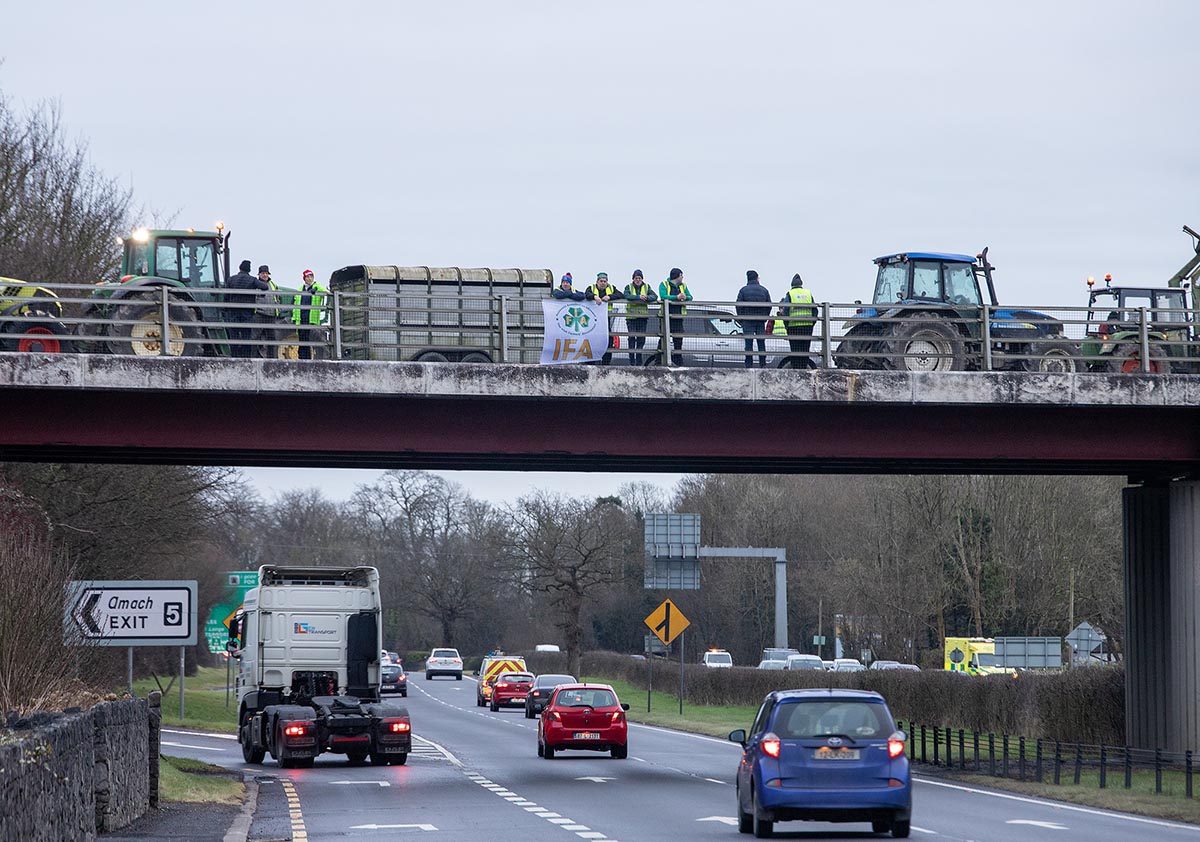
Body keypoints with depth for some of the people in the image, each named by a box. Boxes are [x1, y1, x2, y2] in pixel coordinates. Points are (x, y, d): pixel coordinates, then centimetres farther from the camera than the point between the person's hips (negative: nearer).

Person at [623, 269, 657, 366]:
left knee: (641, 338, 4)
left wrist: (646, 297, -24)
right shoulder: (629, 287, 5)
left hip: (642, 316, 2)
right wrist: (639, 297, -26)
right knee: (632, 337, -7)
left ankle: (639, 360, 12)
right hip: (631, 315, -2)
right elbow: (627, 296, -15)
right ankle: (631, 360, -3)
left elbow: (654, 296, -3)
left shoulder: (647, 287, 11)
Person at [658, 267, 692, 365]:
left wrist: (685, 297, -15)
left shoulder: (683, 286, 17)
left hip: (678, 317, 5)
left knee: (678, 340, 5)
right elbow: (663, 296, -16)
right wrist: (676, 297, -25)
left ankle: (679, 363, 10)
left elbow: (690, 297, 9)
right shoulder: (664, 285, 0)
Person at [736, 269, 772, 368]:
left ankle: (749, 365, -7)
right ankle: (763, 364, 6)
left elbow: (739, 305, -5)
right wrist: (764, 317, 13)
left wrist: (741, 319, 2)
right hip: (761, 321, 3)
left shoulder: (743, 290, -1)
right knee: (761, 343, 7)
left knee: (749, 343, -3)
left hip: (748, 320, -3)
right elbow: (769, 305, 7)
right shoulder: (764, 290, 8)